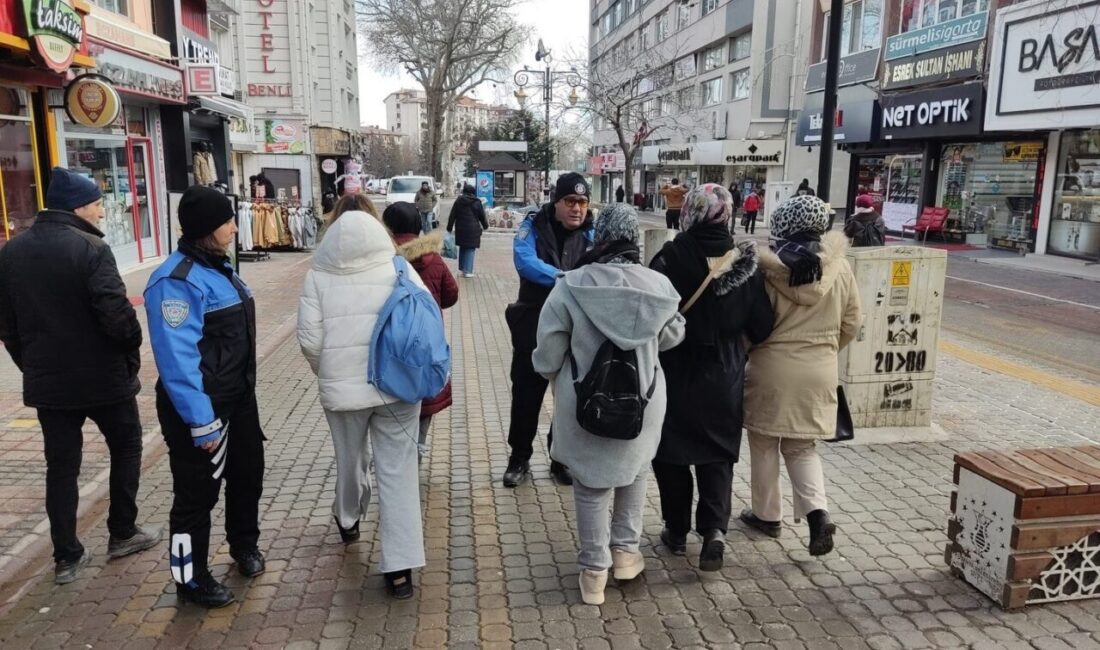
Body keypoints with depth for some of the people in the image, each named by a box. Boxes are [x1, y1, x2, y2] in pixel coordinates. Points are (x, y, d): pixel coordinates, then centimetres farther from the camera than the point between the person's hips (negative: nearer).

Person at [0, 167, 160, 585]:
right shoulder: (90, 248, -17)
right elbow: (116, 313, -24)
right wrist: (132, 351, -7)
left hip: (46, 380, 6)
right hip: (102, 375, -5)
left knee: (61, 465, 12)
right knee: (126, 447, 16)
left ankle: (67, 557, 17)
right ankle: (122, 533, 22)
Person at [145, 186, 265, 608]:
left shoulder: (217, 267, 8)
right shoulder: (177, 281, -22)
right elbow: (177, 359, -26)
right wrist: (202, 422, -25)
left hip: (238, 399, 9)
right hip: (201, 408, -9)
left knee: (248, 473, 23)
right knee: (197, 494, 6)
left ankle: (244, 545, 46)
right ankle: (191, 579, 26)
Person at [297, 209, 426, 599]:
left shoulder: (319, 276, -4)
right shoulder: (400, 270, -3)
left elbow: (309, 339, -5)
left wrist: (329, 375, 13)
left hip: (342, 388, 1)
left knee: (350, 461, 24)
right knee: (398, 473, 3)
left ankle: (347, 521, 50)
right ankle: (400, 567, 4)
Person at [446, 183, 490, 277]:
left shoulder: (458, 201, 3)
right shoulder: (477, 202, -2)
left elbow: (452, 216, 3)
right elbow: (482, 217, 5)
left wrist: (449, 228, 9)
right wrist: (485, 226, 22)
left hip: (460, 229, 3)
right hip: (473, 230, -3)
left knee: (462, 248, 18)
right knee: (470, 249, 2)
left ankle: (461, 268, 24)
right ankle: (467, 271, -3)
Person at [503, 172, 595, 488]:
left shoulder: (591, 234, 1)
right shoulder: (534, 227, -7)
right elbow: (524, 262, -24)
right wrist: (564, 278, -35)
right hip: (533, 327, -2)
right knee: (525, 396, 9)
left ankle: (563, 459, 30)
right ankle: (519, 459, 27)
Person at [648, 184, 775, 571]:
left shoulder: (670, 258, -17)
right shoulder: (746, 263, -7)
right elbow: (761, 327, -1)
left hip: (676, 374, -2)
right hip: (724, 377, 3)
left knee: (671, 451, 14)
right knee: (718, 454, 16)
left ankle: (677, 531, 24)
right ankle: (714, 529, 3)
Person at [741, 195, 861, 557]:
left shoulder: (769, 268, -13)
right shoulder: (840, 269, -2)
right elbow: (851, 323, 6)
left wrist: (742, 355, 10)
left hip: (772, 368, -3)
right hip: (819, 372, 3)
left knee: (764, 445, 14)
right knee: (801, 446, 17)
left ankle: (767, 515, 25)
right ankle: (817, 512, 0)